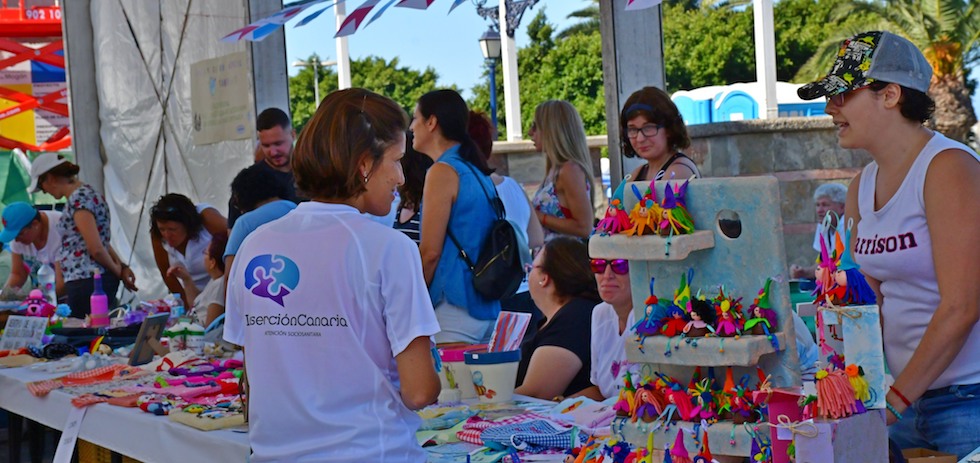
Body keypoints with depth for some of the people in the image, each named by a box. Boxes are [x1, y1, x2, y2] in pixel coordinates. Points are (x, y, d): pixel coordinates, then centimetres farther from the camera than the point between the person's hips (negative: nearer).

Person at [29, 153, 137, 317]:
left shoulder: (78, 199, -14)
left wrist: (118, 271, -3)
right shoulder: (87, 192, 16)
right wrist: (121, 267, 8)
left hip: (86, 282, -10)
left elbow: (96, 248, -17)